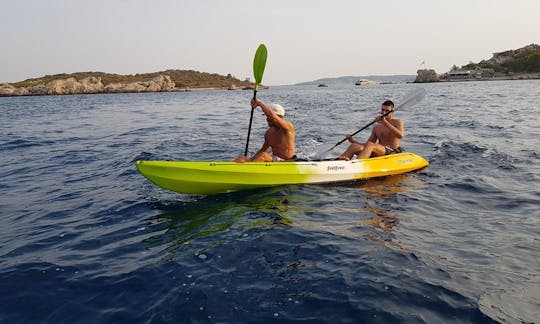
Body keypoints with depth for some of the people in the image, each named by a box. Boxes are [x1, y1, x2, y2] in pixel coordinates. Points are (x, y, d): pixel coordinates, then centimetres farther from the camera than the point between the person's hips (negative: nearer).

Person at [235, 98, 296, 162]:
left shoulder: (288, 126, -15)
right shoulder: (269, 132, 6)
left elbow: (272, 116, -34)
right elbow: (263, 150, 19)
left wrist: (259, 103, -23)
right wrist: (251, 160, 5)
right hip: (274, 159, 7)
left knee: (264, 155, -33)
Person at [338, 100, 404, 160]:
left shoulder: (397, 122, 8)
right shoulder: (376, 128, 22)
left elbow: (400, 135, -15)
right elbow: (367, 145, 18)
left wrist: (385, 123, -22)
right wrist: (353, 141, 1)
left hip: (393, 152, -5)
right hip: (378, 154, 5)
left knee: (370, 145, -34)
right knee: (354, 146, -19)